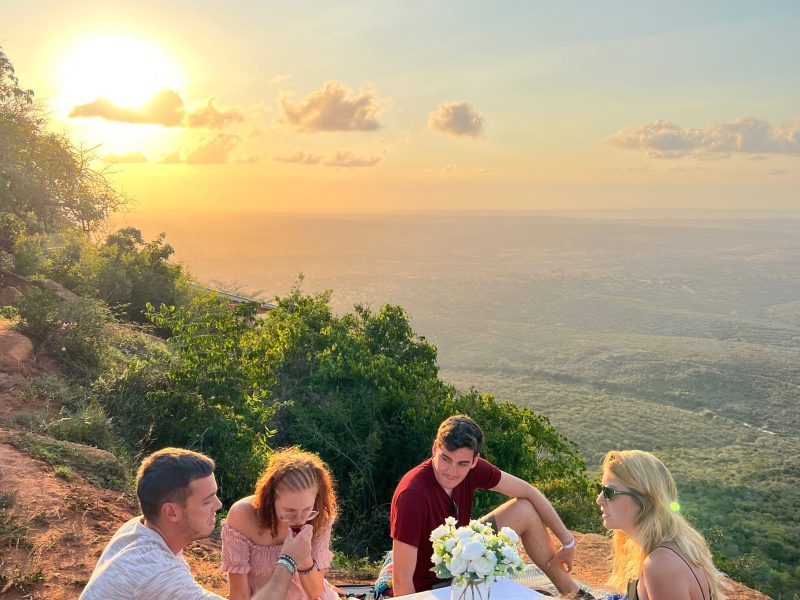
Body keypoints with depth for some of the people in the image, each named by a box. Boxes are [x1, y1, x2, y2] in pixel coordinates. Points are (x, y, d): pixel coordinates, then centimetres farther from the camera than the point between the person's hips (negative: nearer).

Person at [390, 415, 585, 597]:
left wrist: (568, 541, -3)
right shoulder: (412, 495, -35)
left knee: (525, 510, 1)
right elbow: (402, 581, -31)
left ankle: (571, 592, 17)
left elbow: (529, 492, -3)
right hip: (429, 586, -7)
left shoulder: (472, 469, -17)